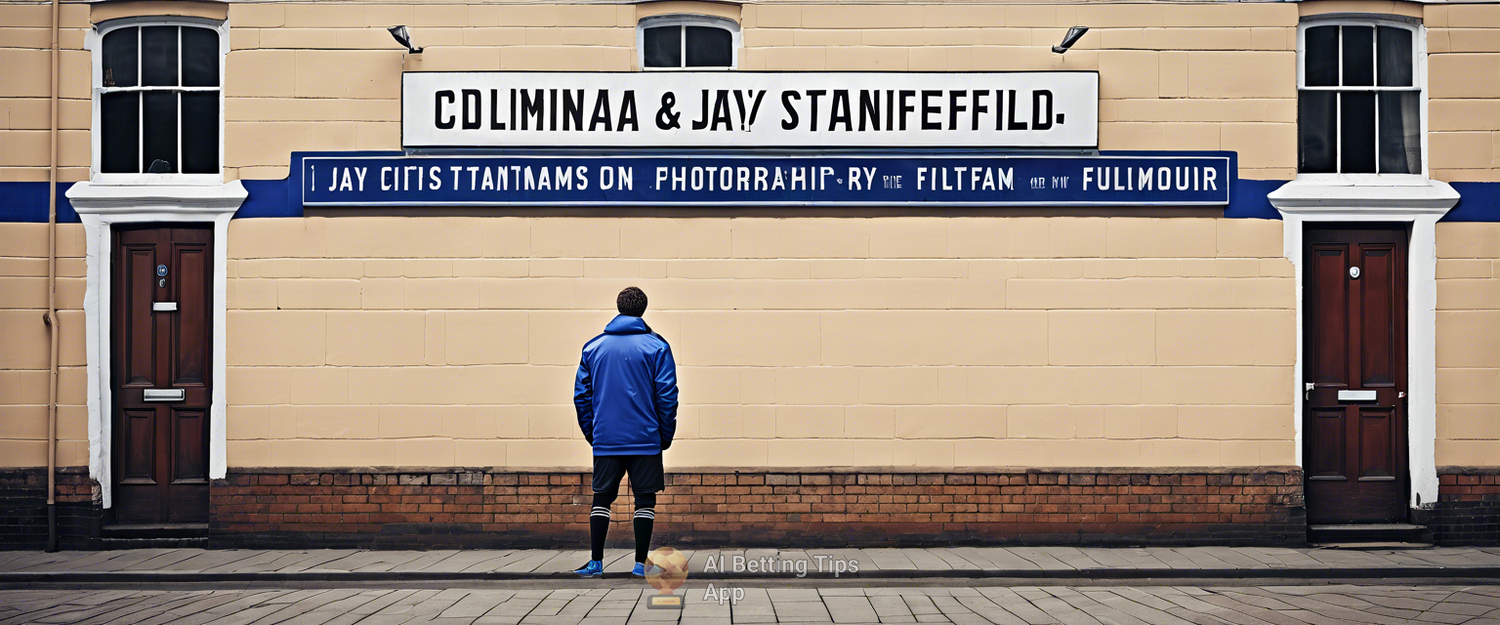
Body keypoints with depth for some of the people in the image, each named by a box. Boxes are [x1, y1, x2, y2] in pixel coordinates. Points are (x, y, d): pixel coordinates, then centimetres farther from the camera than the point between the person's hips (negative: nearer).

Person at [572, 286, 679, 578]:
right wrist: (666, 435, 4)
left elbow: (581, 394, 8)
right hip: (645, 439, -2)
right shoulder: (656, 346, -1)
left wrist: (590, 432, 15)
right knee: (645, 499, 4)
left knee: (601, 498, 9)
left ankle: (595, 562, 7)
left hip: (605, 440, 3)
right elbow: (667, 395, -5)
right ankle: (641, 563, 3)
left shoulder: (593, 346, 8)